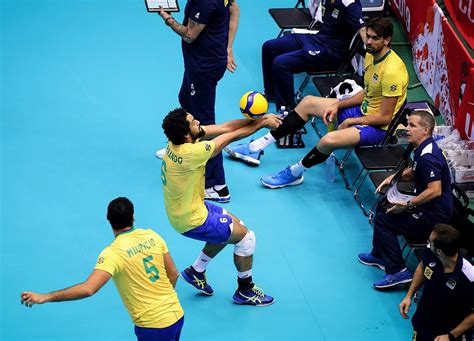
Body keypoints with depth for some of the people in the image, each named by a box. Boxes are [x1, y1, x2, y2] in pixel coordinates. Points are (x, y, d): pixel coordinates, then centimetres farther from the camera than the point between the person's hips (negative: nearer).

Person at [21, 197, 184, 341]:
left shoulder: (113, 253, -18)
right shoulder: (152, 236, -1)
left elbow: (88, 289, -30)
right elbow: (173, 274, 7)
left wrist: (44, 297, -27)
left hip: (153, 326, -6)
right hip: (177, 314, 6)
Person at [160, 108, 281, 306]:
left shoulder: (179, 139, -10)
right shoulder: (190, 153, -35)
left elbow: (225, 128, -9)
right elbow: (233, 136, -25)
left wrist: (258, 119, -17)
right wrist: (262, 124, -12)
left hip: (185, 208, 9)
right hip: (191, 221, -9)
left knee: (233, 225, 26)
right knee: (246, 236, 2)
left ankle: (196, 272, 32)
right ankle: (245, 291, 19)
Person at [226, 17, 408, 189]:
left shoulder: (392, 70, -27)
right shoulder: (371, 55, 2)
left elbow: (385, 117, -23)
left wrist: (351, 121, -14)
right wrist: (337, 105, 2)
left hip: (378, 126, -10)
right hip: (364, 109, 10)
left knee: (329, 140, -35)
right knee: (308, 102, 11)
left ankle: (294, 173, -5)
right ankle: (257, 147, 13)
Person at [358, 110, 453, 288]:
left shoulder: (428, 157, -26)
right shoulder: (422, 149, 8)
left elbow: (435, 190, -34)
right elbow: (413, 172, 27)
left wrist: (408, 205, -27)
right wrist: (393, 177, 10)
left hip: (435, 215, -11)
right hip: (427, 207, 11)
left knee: (383, 220, -12)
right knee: (382, 207, 21)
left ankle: (397, 271, -12)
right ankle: (379, 255, 35)